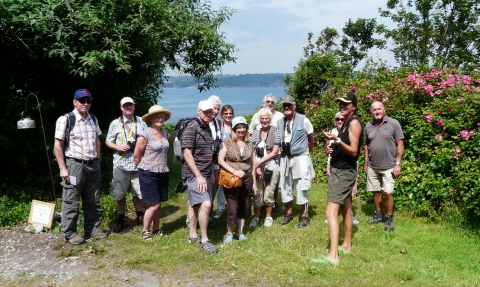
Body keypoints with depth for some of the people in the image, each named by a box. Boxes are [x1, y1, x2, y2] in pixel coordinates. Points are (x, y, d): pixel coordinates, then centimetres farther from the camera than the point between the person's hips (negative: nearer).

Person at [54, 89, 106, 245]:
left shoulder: (93, 119, 10)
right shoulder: (65, 119, -9)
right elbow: (58, 145, -10)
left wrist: (97, 161, 14)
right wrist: (62, 168, -13)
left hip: (93, 165, 6)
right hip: (74, 164, -6)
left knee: (93, 201, 13)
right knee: (71, 201, 2)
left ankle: (93, 229, 25)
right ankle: (69, 233, 14)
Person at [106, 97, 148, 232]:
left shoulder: (141, 122, 7)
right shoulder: (115, 123, 4)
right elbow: (108, 142, 7)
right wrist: (118, 147, -11)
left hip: (138, 163, 1)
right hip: (121, 164, -1)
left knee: (138, 192, 8)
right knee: (120, 194, 6)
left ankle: (140, 217, 26)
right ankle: (121, 219, 21)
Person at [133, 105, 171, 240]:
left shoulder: (165, 133, 7)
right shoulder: (145, 135, -13)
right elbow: (136, 155, -7)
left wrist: (161, 165, 14)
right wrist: (144, 168, 4)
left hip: (163, 173, 6)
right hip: (148, 174, -6)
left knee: (158, 204, 12)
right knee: (154, 205, -5)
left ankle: (156, 230, 25)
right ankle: (145, 231, 12)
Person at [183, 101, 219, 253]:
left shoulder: (208, 129, 13)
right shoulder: (191, 127, -12)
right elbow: (187, 154, -17)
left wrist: (211, 173, 20)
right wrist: (198, 176, -19)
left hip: (206, 175, 8)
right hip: (194, 175, -8)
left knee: (196, 204, 15)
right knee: (206, 204, -15)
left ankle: (193, 235, 25)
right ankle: (204, 240, -5)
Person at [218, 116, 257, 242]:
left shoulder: (250, 144, 8)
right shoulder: (227, 142, -4)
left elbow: (253, 164, 11)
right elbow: (220, 160, -10)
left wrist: (254, 182, 11)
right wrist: (234, 171, -19)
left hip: (246, 179, 4)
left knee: (244, 207, 10)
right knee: (233, 208, -4)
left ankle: (240, 232, 26)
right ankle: (229, 233, 16)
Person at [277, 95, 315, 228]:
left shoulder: (304, 120, -9)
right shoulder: (279, 122, 2)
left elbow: (310, 139, 5)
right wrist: (281, 151, 9)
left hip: (300, 158, -4)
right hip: (285, 158, 5)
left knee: (301, 188, -1)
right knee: (285, 187, 12)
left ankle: (305, 216, 14)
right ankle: (289, 213, 29)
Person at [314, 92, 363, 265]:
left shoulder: (354, 123, -14)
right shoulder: (346, 122, 15)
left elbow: (353, 151, -21)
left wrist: (337, 140, -34)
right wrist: (331, 148, 3)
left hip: (344, 172, -11)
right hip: (339, 170, 11)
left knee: (331, 212, -15)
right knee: (345, 209, 17)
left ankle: (332, 256, -16)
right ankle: (346, 245, 28)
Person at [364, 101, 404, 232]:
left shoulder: (393, 123, -8)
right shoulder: (368, 126, 4)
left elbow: (400, 144, -7)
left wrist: (397, 164, -10)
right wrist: (366, 163, 10)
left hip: (388, 166, -4)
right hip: (372, 166, 4)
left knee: (388, 193, -3)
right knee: (375, 191, 13)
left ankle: (389, 219, 12)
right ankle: (378, 214, 29)